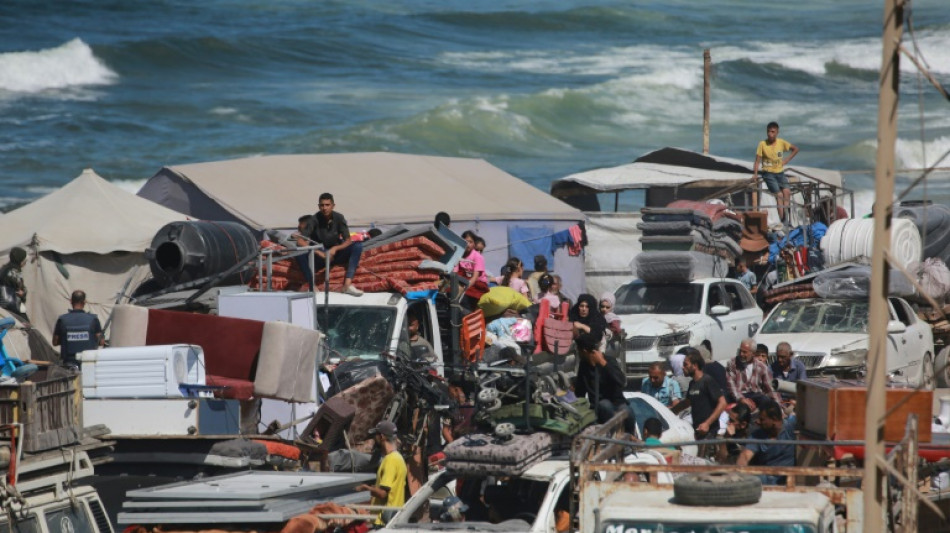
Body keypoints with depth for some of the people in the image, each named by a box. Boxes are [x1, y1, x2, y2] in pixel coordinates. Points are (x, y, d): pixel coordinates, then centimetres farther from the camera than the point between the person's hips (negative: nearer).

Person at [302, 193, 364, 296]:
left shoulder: (339, 218, -6)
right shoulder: (315, 219, -12)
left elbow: (348, 241, -8)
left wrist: (335, 249, -28)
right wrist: (318, 253, -32)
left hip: (335, 254, 2)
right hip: (320, 257, -2)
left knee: (357, 246, -22)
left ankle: (347, 284, -30)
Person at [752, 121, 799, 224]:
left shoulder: (781, 142, -1)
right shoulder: (762, 144, -8)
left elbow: (795, 149, 12)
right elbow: (757, 160, -7)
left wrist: (787, 160, 2)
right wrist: (755, 174, -18)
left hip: (780, 172, 3)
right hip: (768, 173, -3)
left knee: (786, 191, -20)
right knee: (779, 194, -16)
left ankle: (785, 211, -17)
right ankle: (782, 218, -17)